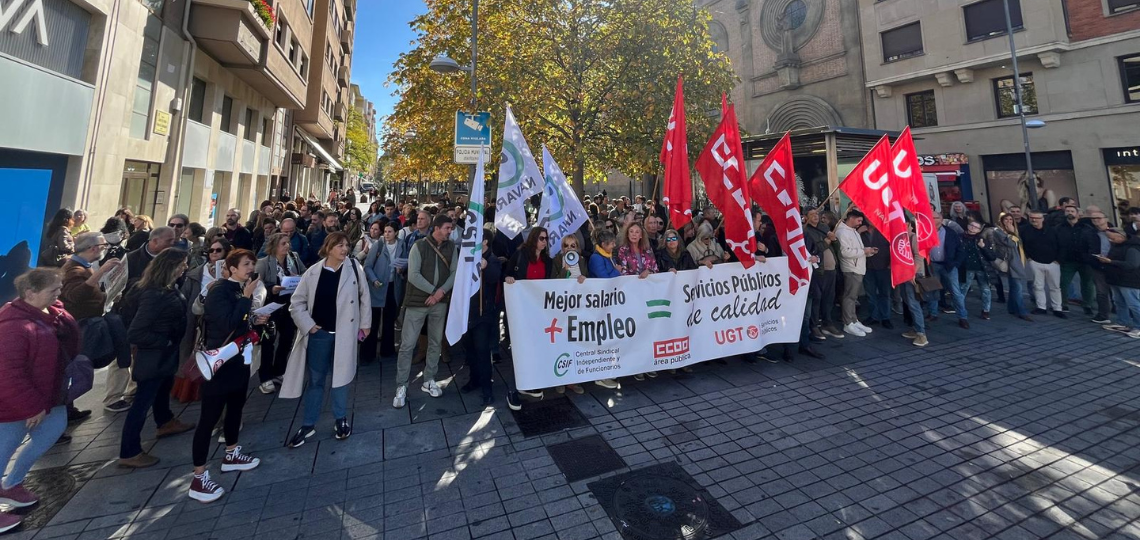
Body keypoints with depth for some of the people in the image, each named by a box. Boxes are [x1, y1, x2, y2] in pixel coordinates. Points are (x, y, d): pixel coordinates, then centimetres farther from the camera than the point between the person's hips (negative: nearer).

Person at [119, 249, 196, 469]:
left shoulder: (167, 289, -3)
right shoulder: (154, 295, -31)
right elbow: (135, 333, -30)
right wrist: (165, 342, -19)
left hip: (165, 353, 9)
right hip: (154, 356, -9)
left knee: (163, 388, 28)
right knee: (142, 402, 4)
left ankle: (166, 422, 50)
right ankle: (129, 454, 18)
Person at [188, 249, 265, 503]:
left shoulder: (243, 289, 5)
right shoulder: (219, 289, -16)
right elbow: (229, 323, -28)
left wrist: (257, 320, 1)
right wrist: (247, 297, -24)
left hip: (239, 357, 8)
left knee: (236, 406, 19)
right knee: (210, 415, -2)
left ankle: (231, 455, 36)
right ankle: (198, 478, 8)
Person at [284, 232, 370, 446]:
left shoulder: (353, 267, -6)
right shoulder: (313, 272, -5)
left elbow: (363, 296, 1)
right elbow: (297, 302, 3)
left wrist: (365, 323, 3)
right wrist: (307, 325, -6)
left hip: (344, 333, 0)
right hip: (319, 334, 1)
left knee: (340, 376, 13)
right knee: (315, 380, 13)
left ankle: (341, 419, 31)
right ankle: (308, 425, 27)